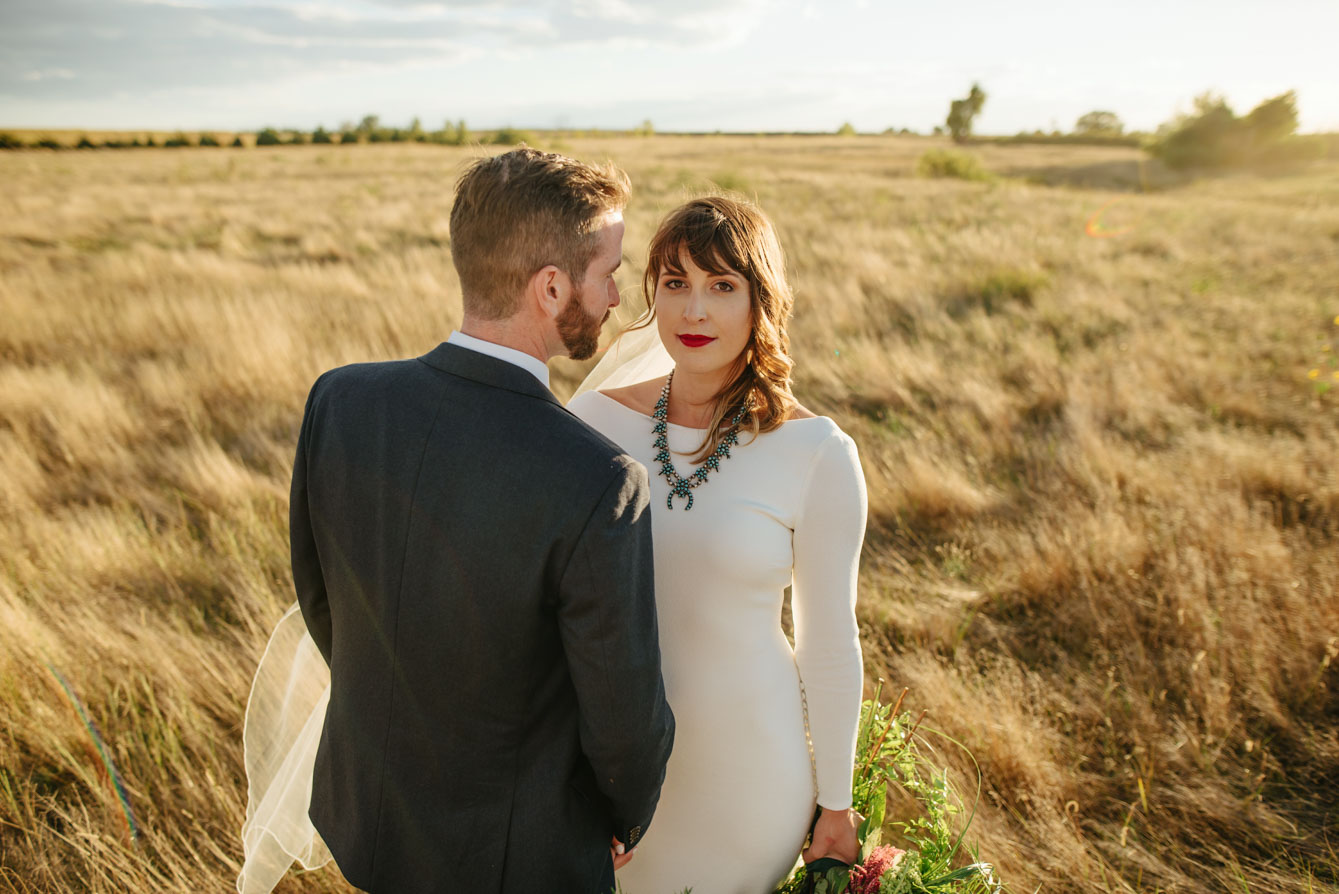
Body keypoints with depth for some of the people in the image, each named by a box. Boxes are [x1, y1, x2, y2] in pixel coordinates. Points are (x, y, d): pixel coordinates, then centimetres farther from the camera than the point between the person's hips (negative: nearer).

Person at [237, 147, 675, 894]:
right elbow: (626, 720, -22)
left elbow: (320, 597, -3)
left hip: (366, 809, 5)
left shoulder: (339, 399, -19)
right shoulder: (599, 487, -36)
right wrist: (627, 822, 2)